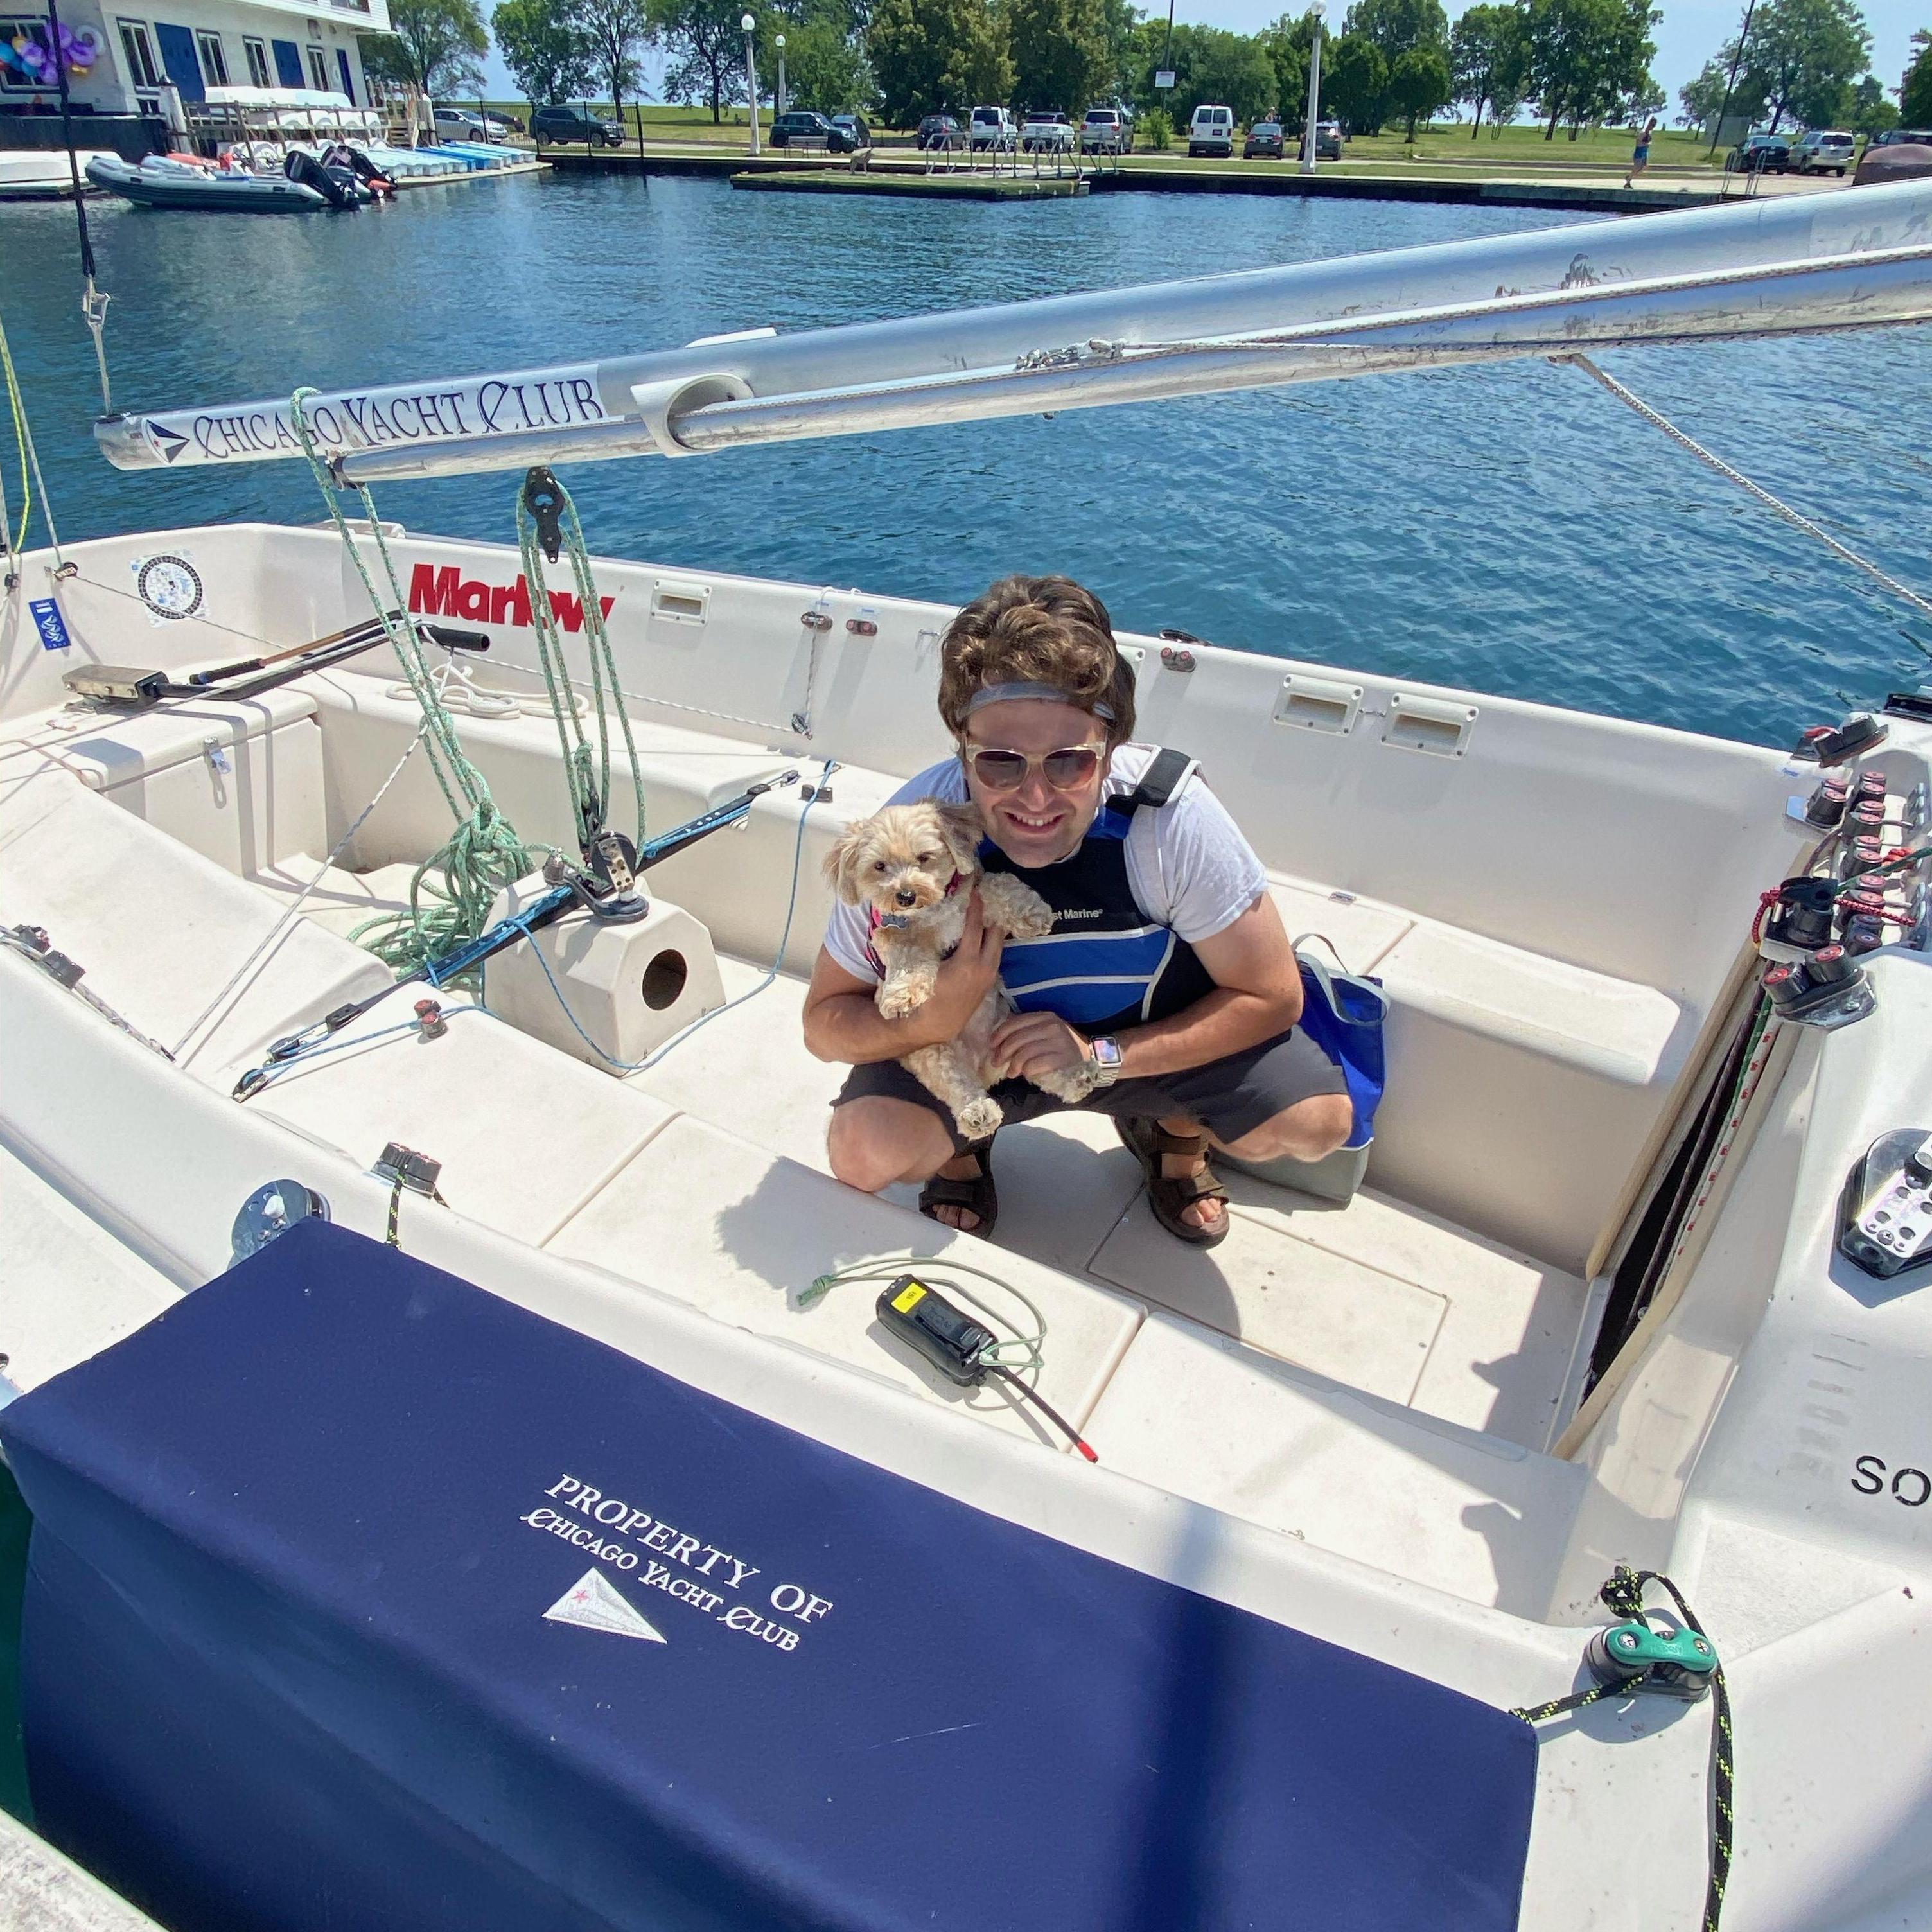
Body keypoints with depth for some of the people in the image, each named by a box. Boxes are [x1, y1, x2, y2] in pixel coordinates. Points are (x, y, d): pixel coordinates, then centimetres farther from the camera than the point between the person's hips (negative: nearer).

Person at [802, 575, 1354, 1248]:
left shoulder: (1171, 812, -30)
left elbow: (1272, 997, -19)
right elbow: (825, 1020, -17)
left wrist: (1103, 1055, -30)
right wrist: (931, 1021, -38)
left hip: (1155, 1034, 1)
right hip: (975, 1040, 0)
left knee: (1317, 1121, -19)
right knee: (864, 1151, -25)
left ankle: (1173, 1133, 15)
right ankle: (962, 1151, 12)